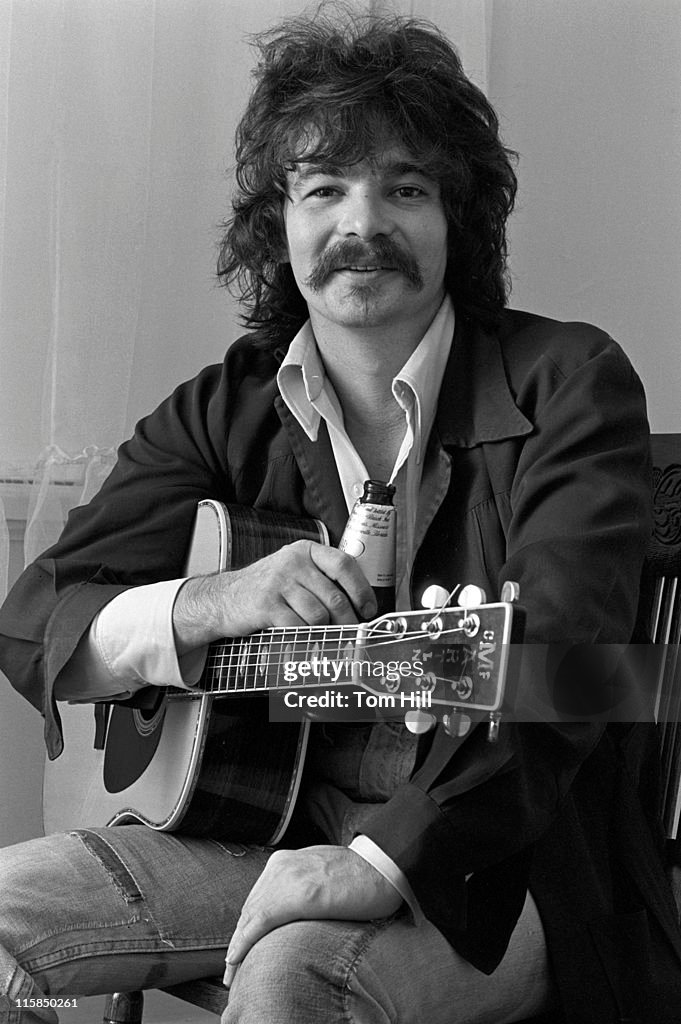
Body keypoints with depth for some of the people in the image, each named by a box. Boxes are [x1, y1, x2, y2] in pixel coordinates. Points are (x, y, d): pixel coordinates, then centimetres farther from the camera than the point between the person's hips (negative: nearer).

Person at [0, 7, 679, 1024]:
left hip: (494, 860, -5)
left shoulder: (569, 383, -9)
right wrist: (217, 603, -20)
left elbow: (549, 666, -22)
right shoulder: (223, 415, 5)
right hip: (270, 825, 5)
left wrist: (389, 861, -34)